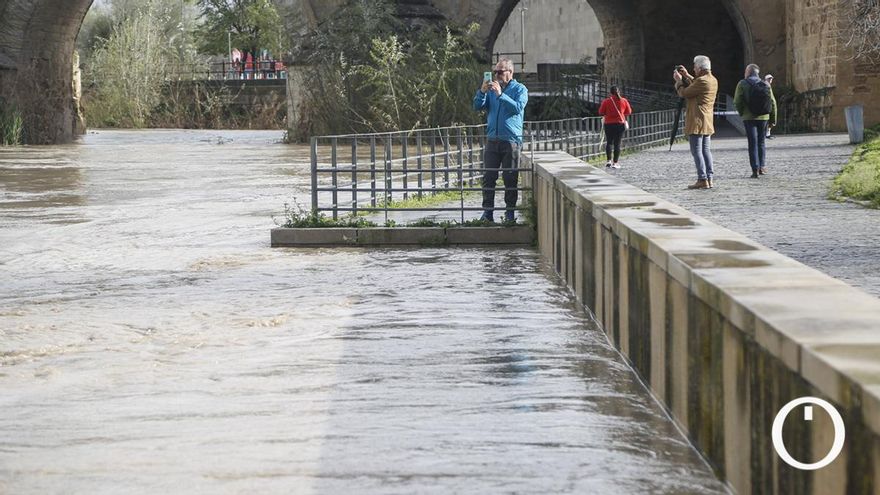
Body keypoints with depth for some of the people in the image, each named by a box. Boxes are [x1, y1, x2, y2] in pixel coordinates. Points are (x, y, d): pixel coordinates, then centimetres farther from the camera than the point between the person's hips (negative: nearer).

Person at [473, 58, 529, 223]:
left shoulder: (520, 89, 2)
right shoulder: (491, 88, 15)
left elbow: (518, 107, -16)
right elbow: (477, 107, 7)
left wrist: (500, 94, -23)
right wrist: (482, 92, -10)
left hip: (511, 140, -4)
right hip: (492, 139, 4)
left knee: (510, 178, 0)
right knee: (488, 177, -2)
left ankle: (510, 212, 6)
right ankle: (487, 212, 0)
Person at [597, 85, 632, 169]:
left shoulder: (606, 101, -8)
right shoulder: (624, 101, -2)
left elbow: (601, 113, -4)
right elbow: (628, 112, 7)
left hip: (609, 124, -1)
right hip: (620, 124, 1)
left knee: (609, 142, 14)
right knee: (617, 143, 4)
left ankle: (608, 160, 5)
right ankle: (615, 163, 2)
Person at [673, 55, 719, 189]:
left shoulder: (702, 81, -17)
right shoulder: (713, 80, 12)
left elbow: (684, 93, -11)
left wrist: (679, 80, 4)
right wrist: (687, 76, 26)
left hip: (697, 121, -9)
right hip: (708, 121, 9)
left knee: (697, 151, -7)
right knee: (706, 150, 12)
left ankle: (702, 180, -10)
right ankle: (709, 179, 11)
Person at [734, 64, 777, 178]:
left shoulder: (742, 84, -5)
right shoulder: (765, 85, 4)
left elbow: (737, 102, -10)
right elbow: (773, 102, 4)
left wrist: (741, 113, 8)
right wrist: (773, 119, 11)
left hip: (749, 118, -3)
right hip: (763, 117, 3)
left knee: (752, 144, 0)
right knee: (761, 142, 16)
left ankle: (755, 169, -6)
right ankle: (761, 166, 16)